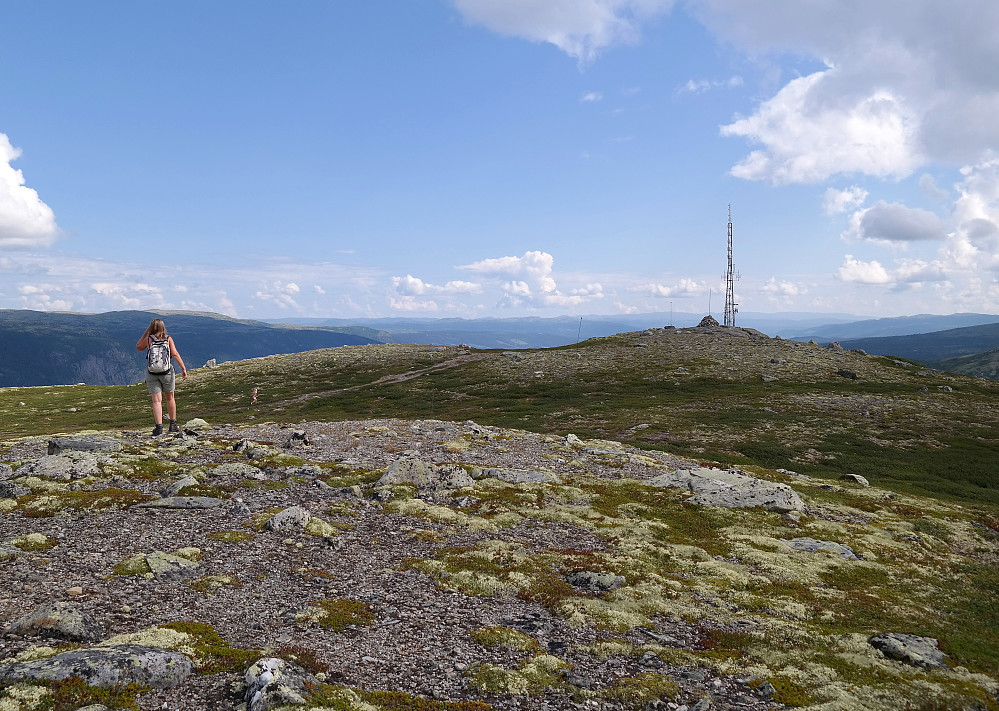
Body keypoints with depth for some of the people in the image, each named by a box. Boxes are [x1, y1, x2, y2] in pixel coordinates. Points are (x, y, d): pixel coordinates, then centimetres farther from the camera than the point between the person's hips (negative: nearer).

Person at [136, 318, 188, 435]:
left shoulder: (148, 339, -1)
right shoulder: (168, 339, -2)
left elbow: (138, 347, 18)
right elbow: (175, 354, -11)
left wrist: (146, 332, 15)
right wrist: (183, 369, -15)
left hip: (151, 374, 0)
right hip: (167, 373, 1)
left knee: (156, 401, -4)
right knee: (170, 398, 17)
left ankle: (159, 426, -15)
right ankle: (173, 424, 23)